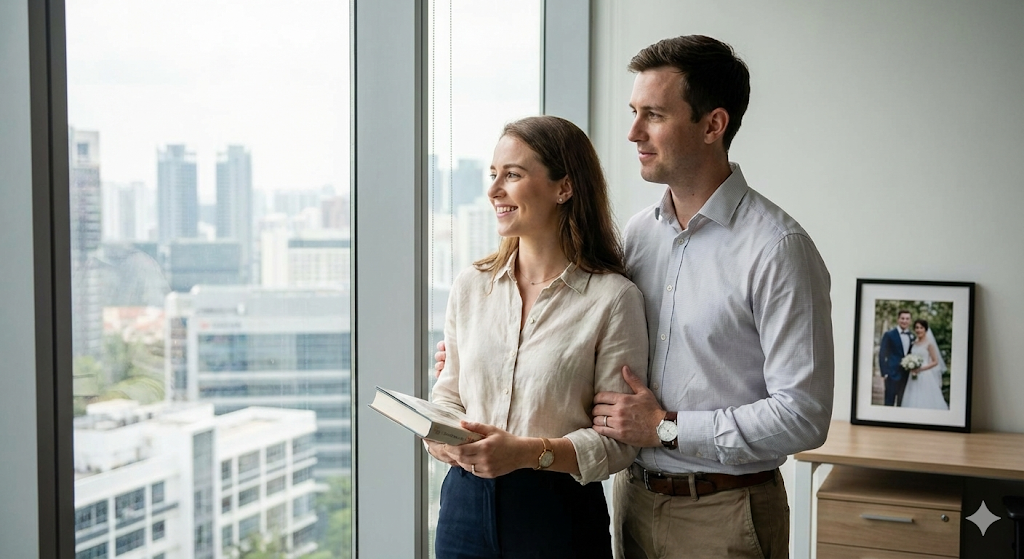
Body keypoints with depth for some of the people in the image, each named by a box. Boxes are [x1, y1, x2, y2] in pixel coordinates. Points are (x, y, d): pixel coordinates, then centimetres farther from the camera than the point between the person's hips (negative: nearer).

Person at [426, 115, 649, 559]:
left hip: (559, 513, -4)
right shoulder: (469, 287, 4)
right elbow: (449, 393, 12)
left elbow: (619, 439, -11)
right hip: (466, 503, 4)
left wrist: (531, 452, -24)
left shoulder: (612, 298, -11)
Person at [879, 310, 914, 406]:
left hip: (907, 375, 5)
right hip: (893, 374, -4)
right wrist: (884, 373, -11)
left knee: (902, 403, 8)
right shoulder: (889, 335, -3)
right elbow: (882, 355, -5)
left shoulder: (912, 337, 11)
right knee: (889, 403, -2)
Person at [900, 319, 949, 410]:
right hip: (914, 378, 6)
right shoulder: (914, 343, 11)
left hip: (925, 377, -6)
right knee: (913, 401, 2)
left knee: (926, 401, -6)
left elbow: (935, 362, -6)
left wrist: (921, 369, -16)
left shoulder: (929, 344, -6)